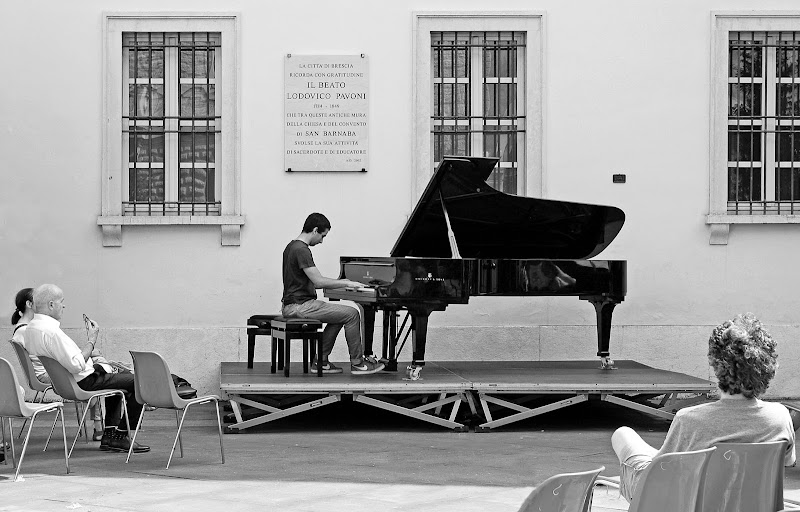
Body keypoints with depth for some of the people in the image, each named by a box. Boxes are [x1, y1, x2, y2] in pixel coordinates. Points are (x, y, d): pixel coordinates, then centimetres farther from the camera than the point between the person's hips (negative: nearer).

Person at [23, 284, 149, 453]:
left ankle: (109, 434, 25)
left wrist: (89, 359, 12)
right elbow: (76, 365, -32)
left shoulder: (30, 328, 4)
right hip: (83, 382, -11)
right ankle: (121, 436, 7)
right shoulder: (51, 331, -28)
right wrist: (91, 341, -20)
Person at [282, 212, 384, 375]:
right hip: (300, 305, -11)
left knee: (340, 315, 23)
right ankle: (357, 363, 0)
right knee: (352, 314, -8)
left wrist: (339, 282, 18)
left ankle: (320, 361, 17)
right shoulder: (302, 250, -18)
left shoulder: (292, 247, 15)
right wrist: (346, 284, -11)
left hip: (291, 305, 11)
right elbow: (318, 282, -22)